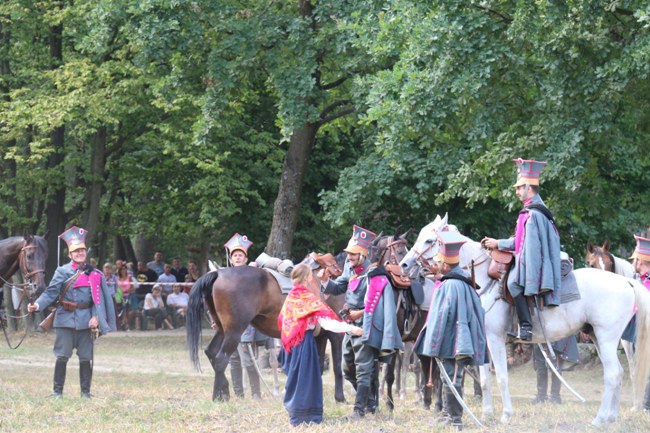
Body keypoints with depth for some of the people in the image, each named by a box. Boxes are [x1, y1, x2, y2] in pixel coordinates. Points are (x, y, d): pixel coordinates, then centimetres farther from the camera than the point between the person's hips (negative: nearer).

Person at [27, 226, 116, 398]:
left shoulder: (94, 274, 6)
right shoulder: (62, 272, 0)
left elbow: (98, 297, 4)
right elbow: (51, 292, -6)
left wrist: (96, 316, -8)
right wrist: (37, 305, -22)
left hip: (85, 320, 2)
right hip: (66, 319, -2)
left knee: (85, 357, 5)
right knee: (62, 356, -1)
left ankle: (85, 392, 14)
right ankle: (57, 391, 6)